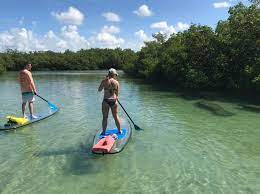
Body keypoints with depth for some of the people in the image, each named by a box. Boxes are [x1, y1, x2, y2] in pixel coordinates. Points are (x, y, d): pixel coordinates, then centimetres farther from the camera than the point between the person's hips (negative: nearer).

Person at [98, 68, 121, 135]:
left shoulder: (104, 81, -5)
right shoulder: (116, 82, -3)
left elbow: (99, 90, 9)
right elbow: (117, 94, 2)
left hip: (106, 101, -1)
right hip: (114, 101, 1)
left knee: (105, 117, 11)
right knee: (116, 116, 15)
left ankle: (104, 132, 20)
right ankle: (119, 131, 28)